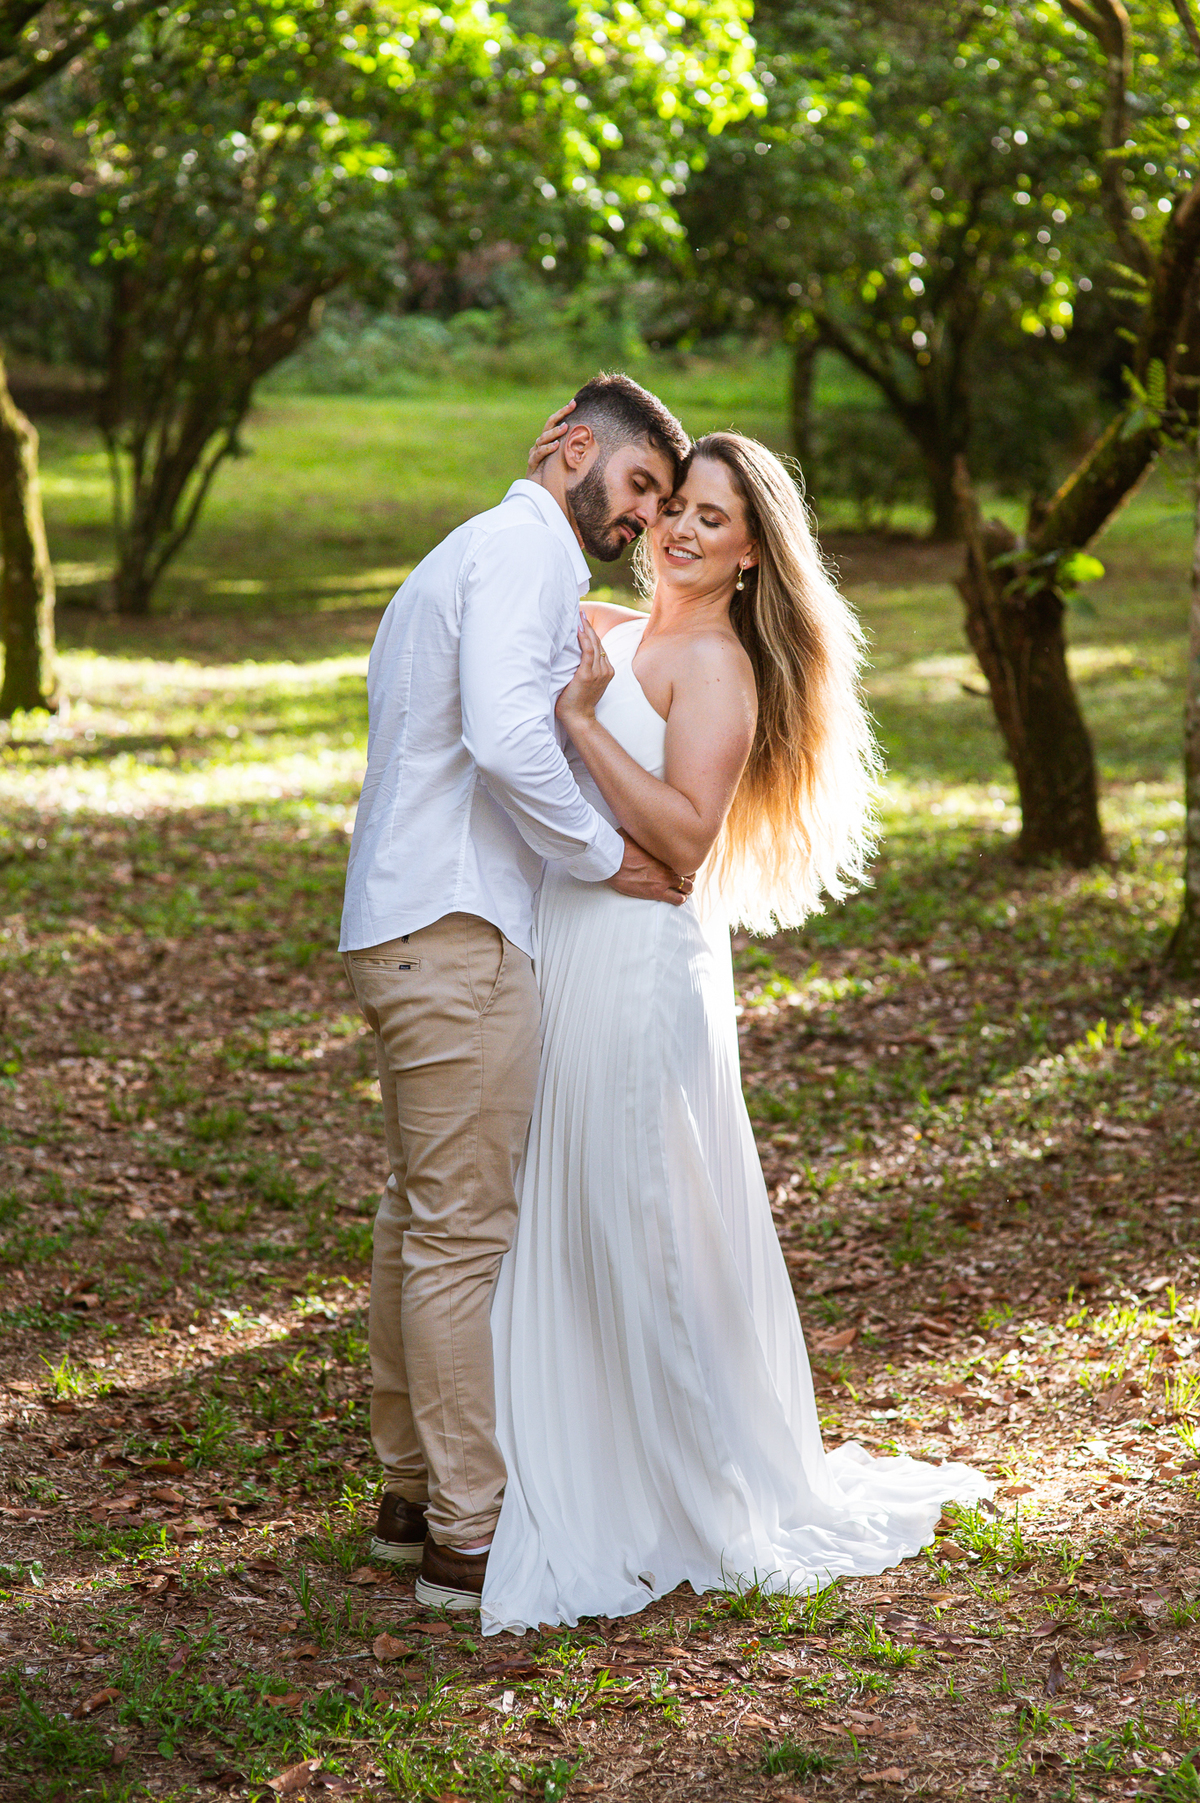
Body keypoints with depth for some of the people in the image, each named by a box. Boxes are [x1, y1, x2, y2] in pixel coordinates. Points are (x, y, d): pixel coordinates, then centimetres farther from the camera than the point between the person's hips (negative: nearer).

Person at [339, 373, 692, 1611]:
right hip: (456, 935, -11)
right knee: (467, 1230, -7)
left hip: (405, 927, 11)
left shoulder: (469, 554, 24)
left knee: (422, 1218, 15)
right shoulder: (528, 547, -9)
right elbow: (505, 736, -23)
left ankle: (414, 1494, 25)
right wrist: (607, 857, -14)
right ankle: (470, 1535, -1)